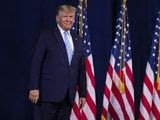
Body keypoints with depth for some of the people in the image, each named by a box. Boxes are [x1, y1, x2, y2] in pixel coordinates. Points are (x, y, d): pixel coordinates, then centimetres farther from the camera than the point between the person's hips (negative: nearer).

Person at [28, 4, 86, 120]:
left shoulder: (78, 41, 15)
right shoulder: (46, 36, 1)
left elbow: (81, 69, 15)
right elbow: (36, 63, -3)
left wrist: (83, 94, 12)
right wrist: (34, 87, -11)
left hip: (68, 95, 4)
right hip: (50, 92, -4)